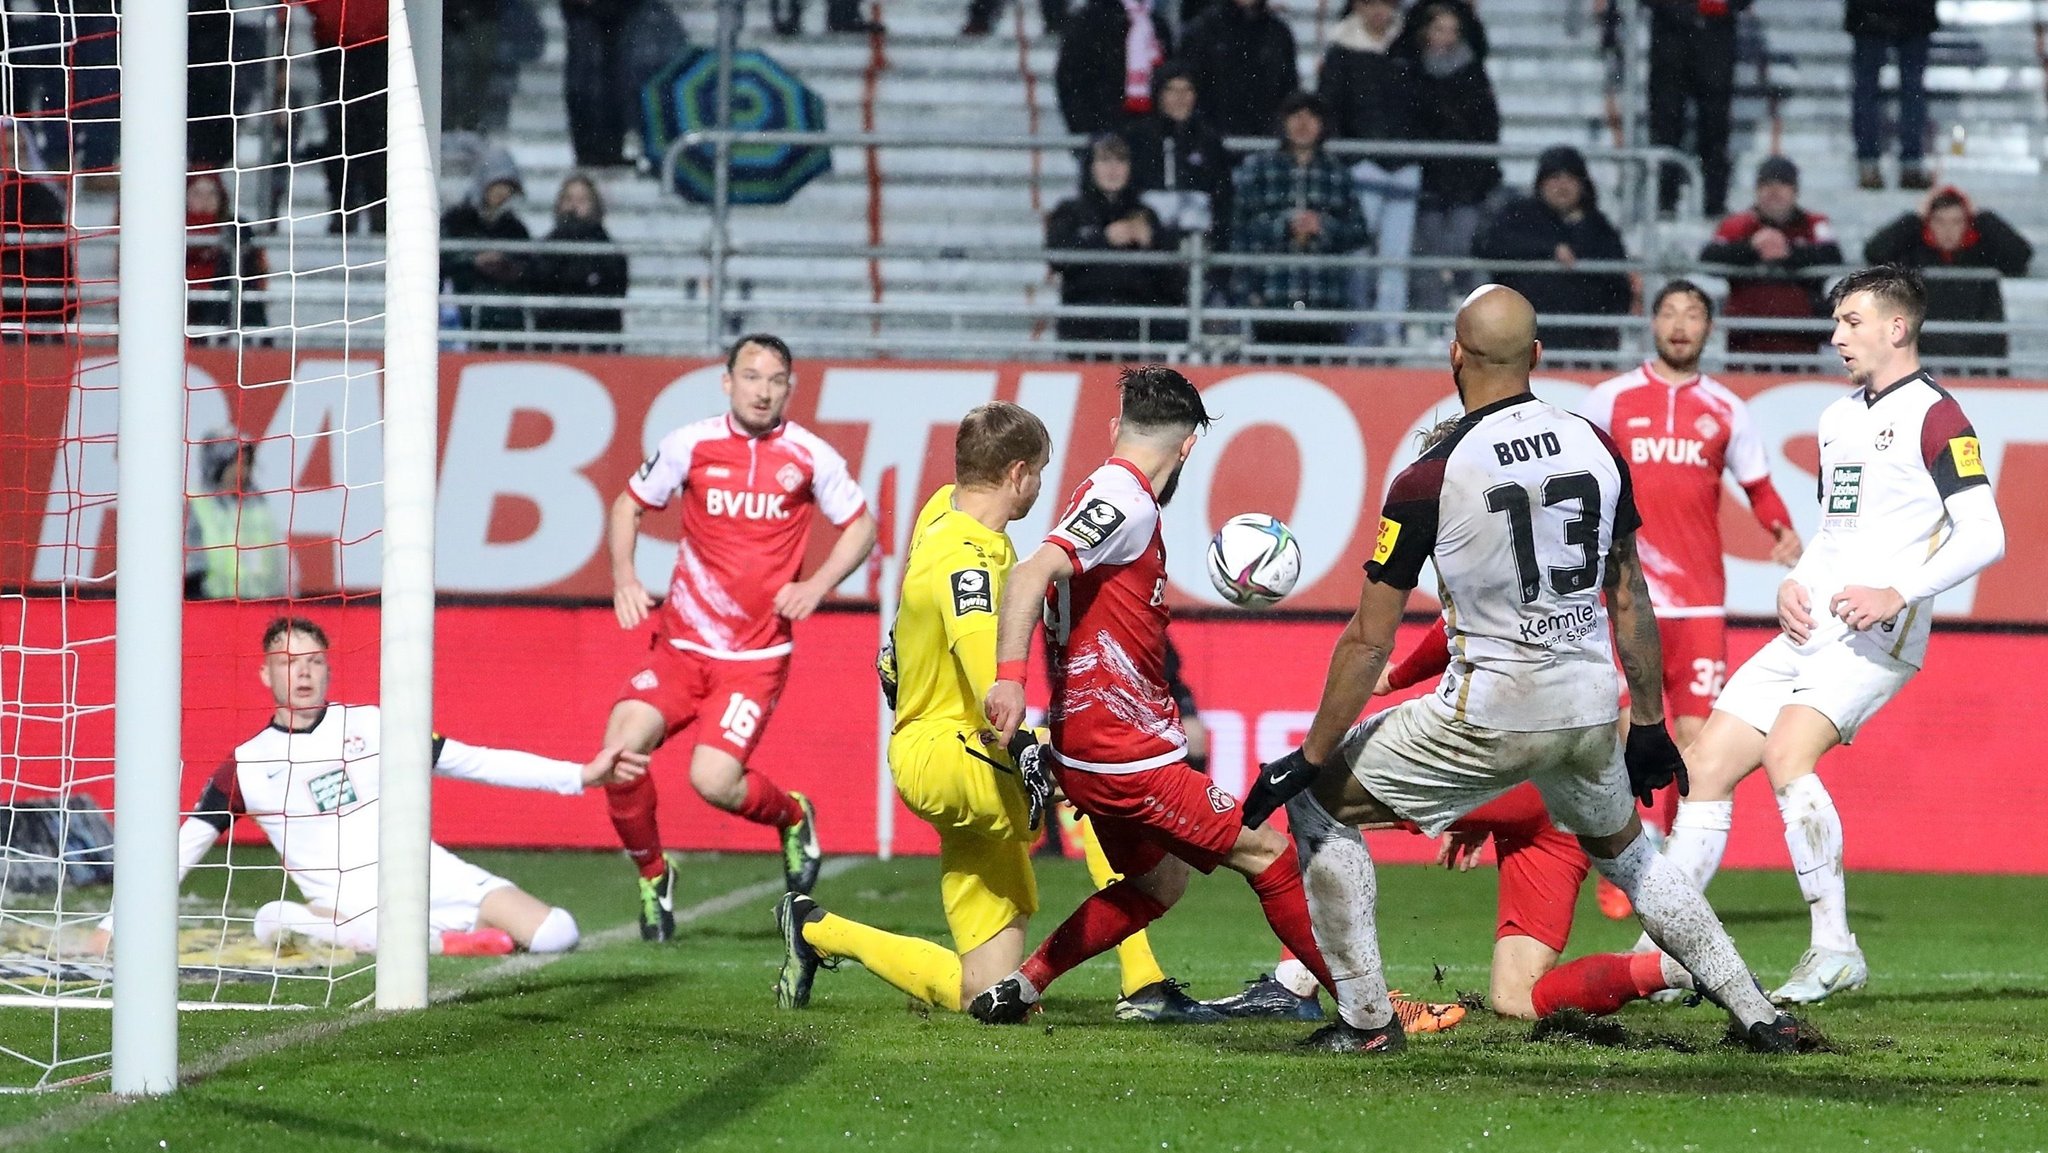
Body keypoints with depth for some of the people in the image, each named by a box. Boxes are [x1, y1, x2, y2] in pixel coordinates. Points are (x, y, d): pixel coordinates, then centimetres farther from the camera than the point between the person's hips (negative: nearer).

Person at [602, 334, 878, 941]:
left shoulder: (810, 455, -2)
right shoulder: (690, 445, 0)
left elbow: (860, 525, 11)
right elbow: (629, 505, 14)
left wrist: (817, 585, -5)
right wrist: (624, 577, -3)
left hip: (756, 655, -2)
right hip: (681, 642, 2)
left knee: (714, 781, -19)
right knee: (621, 746, -20)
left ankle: (793, 815, 17)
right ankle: (652, 874, 6)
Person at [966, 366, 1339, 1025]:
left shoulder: (1109, 494, 14)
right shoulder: (1125, 500, -16)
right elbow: (1032, 574, -28)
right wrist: (1010, 677, -39)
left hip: (1092, 747, 10)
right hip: (1124, 752, -10)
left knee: (1158, 883, 23)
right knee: (1264, 852, -4)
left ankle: (1018, 989, 21)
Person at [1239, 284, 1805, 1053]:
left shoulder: (1430, 479, -12)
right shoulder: (1598, 449, 1)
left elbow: (1371, 641, -10)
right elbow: (1629, 600, 9)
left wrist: (1308, 759, -2)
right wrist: (1650, 724, 20)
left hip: (1488, 715, -5)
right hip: (1592, 710, 5)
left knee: (1317, 801, 13)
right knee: (1625, 852, 32)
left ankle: (1366, 1018, 9)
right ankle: (1758, 1016, 27)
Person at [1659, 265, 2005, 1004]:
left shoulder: (1934, 416, -7)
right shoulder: (1838, 419, 21)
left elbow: (1985, 537, -15)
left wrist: (1897, 594, -24)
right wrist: (1793, 584, 9)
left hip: (1874, 636, -9)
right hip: (1808, 632, 9)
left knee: (1787, 755, -29)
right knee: (1705, 767, 3)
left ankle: (1835, 950, -23)